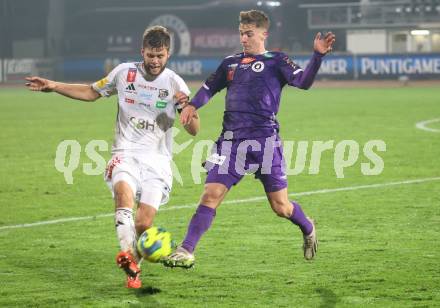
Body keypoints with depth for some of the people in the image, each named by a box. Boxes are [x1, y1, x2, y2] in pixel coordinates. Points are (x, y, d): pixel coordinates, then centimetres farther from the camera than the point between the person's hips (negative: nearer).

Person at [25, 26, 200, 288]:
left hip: (158, 160, 0)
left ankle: (133, 268, 16)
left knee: (144, 224, -12)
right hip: (126, 154, 1)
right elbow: (92, 92, 21)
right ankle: (128, 253, -50)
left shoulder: (175, 84, -1)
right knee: (123, 189, -34)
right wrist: (53, 86, 13)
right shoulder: (124, 73, 5)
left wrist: (189, 107, -24)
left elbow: (194, 130, -2)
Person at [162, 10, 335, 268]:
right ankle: (186, 252, -10)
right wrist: (192, 105, 9)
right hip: (231, 140, 3)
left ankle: (308, 229, 33)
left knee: (281, 206, 2)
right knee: (211, 195, -10)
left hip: (264, 140, -3)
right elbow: (209, 87, 28)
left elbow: (303, 81, -11)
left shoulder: (276, 61, 4)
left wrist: (318, 55, -26)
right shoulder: (231, 63, 17)